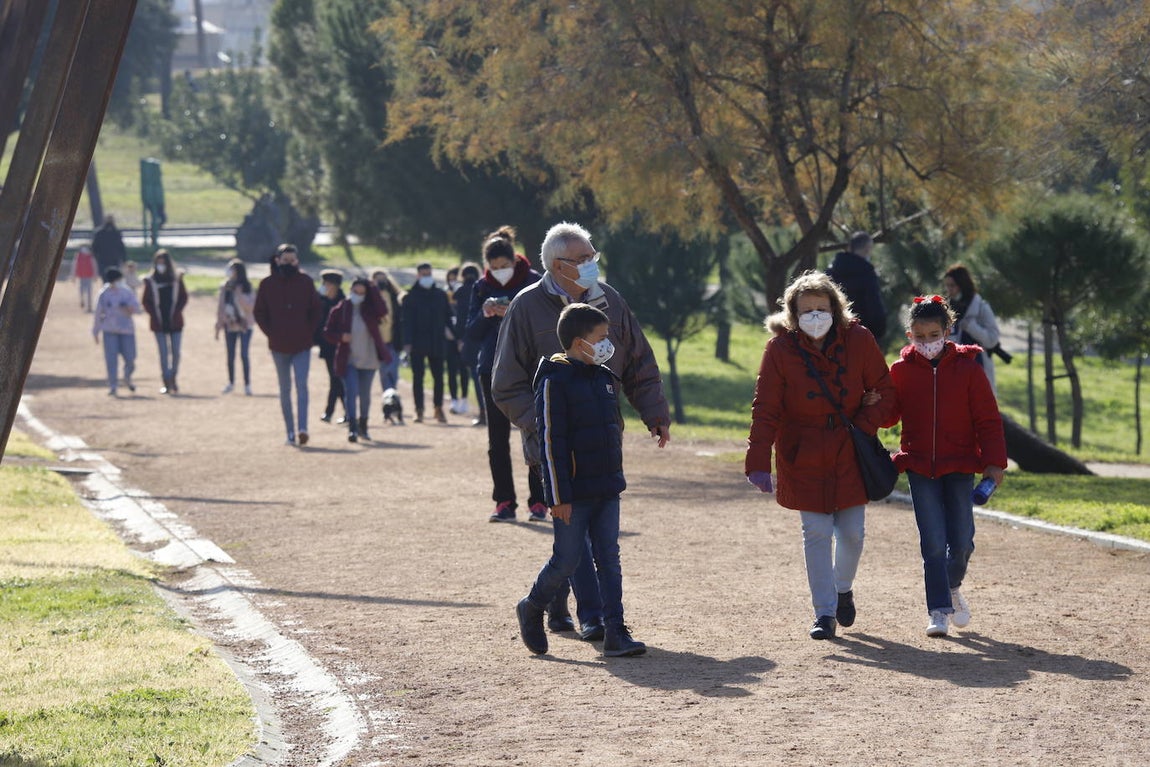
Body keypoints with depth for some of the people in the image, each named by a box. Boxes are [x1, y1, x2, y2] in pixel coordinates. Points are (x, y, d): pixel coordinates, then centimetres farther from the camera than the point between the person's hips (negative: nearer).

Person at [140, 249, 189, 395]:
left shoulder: (176, 279, 2)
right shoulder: (150, 281, 0)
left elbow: (184, 297, 6)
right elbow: (146, 301, 4)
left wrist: (176, 311, -6)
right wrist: (153, 314, -8)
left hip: (175, 322, 1)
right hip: (159, 323, -1)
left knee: (176, 352, 2)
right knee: (163, 353, -1)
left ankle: (173, 379, 18)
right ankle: (167, 383, 2)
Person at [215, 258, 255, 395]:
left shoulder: (246, 288, -4)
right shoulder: (225, 287, 6)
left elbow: (250, 306, -11)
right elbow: (220, 306, 10)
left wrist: (240, 295, -22)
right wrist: (218, 326, 9)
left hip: (244, 325, -3)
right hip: (230, 325, 3)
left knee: (244, 354, -6)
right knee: (230, 355, 8)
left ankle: (247, 384, 1)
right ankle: (231, 383, 21)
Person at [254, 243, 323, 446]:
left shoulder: (305, 282, 1)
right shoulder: (267, 284, 1)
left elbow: (317, 310, 7)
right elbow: (259, 313, 6)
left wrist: (309, 332, -2)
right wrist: (271, 333, -4)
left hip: (302, 346, -1)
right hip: (279, 347, 1)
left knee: (302, 385, -13)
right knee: (285, 390, 8)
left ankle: (302, 428, -21)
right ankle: (290, 432, 14)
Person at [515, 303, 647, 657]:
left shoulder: (605, 378, 11)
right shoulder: (555, 381, -13)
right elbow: (551, 442, -15)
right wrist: (559, 496, -18)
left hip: (606, 488, 7)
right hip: (573, 491, -7)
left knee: (609, 559, 3)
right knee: (566, 560, 0)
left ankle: (615, 633, 1)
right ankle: (532, 609, 24)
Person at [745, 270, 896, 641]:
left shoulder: (858, 340, -8)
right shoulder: (780, 348, -11)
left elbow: (884, 391, 3)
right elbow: (765, 409, -10)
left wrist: (864, 427, -13)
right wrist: (758, 463, -17)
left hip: (849, 453, 2)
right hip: (804, 456, -1)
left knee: (852, 532, 5)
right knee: (816, 533, -3)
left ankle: (843, 589, 35)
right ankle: (825, 613, 7)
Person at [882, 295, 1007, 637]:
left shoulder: (968, 368, -3)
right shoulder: (901, 370, 2)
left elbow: (988, 419, 0)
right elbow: (889, 413, 12)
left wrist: (994, 462, -7)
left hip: (960, 466, 0)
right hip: (920, 466, 0)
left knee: (961, 541, 3)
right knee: (933, 542, -7)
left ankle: (953, 586, 34)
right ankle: (939, 610, 0)